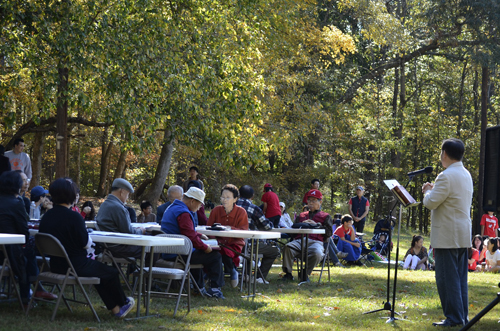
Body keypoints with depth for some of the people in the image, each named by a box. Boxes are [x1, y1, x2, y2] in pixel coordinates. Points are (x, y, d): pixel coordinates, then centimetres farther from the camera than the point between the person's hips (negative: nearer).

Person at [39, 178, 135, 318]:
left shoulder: (46, 217, -3)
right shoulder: (73, 217, -23)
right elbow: (86, 243, -16)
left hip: (56, 265, 8)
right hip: (76, 266, -8)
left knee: (99, 270, 28)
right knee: (111, 273, 16)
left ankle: (114, 308, 34)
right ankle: (123, 304, 37)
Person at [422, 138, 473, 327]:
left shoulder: (446, 176, -18)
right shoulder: (466, 175, 13)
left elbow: (431, 203, -19)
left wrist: (427, 191, 0)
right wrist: (434, 190, 18)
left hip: (447, 236, -9)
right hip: (463, 234, 9)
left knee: (447, 278, -4)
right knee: (460, 277, 13)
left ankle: (454, 318, -3)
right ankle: (463, 315, 17)